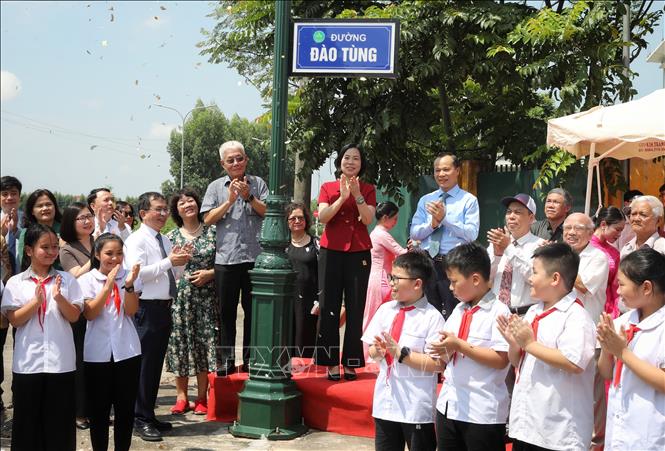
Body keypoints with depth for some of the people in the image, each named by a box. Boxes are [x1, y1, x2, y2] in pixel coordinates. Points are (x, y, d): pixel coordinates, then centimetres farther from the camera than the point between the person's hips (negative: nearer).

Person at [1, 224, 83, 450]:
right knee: (28, 417, 8)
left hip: (61, 361, 1)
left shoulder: (66, 279, 3)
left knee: (60, 418, 7)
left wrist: (58, 297, -18)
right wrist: (36, 301, -19)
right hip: (28, 361, 0)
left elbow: (74, 316, -1)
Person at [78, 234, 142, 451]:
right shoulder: (87, 280, -2)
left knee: (126, 407, 7)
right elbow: (90, 314, -14)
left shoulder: (129, 276, 3)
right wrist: (107, 287, -23)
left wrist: (129, 285, -23)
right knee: (99, 408, 6)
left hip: (126, 350, 1)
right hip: (98, 353, -1)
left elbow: (131, 311, -8)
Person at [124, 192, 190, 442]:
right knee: (144, 364, -3)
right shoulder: (136, 240, -8)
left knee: (156, 363, 14)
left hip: (164, 308, 8)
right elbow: (136, 273, -21)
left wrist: (181, 261, 2)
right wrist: (169, 262, -22)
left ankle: (149, 415, 25)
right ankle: (141, 420, 7)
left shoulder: (165, 240, 16)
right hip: (146, 308, -8)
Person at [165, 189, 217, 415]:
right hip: (179, 297, 1)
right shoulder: (171, 236, 8)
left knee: (205, 343, 0)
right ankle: (181, 397, 13)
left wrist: (209, 273, -10)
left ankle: (202, 397, 11)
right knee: (180, 344, 3)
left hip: (206, 297, -1)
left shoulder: (212, 232, 4)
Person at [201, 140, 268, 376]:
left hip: (255, 257, 0)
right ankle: (226, 360, 13)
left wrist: (249, 197, -12)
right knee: (227, 312, 5)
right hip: (226, 257, 0)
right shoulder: (216, 187, 9)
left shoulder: (258, 183, 8)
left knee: (253, 311, 6)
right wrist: (229, 200, -9)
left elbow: (268, 212, 0)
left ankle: (250, 359, 15)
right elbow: (208, 219, 0)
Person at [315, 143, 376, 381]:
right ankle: (331, 362, 4)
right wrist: (342, 197, -17)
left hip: (359, 253, 0)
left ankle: (351, 363, 5)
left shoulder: (368, 189, 8)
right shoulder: (327, 188, 8)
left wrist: (357, 195, -18)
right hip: (331, 252, 0)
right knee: (329, 307, -1)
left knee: (355, 309, 0)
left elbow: (368, 219, -6)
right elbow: (322, 217, -6)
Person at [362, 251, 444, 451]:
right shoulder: (385, 309, 4)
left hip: (416, 407, -6)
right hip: (385, 401, 6)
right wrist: (377, 350, -14)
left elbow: (436, 364, -18)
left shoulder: (432, 317, -13)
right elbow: (370, 351, 8)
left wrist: (401, 353, -20)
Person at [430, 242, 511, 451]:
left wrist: (459, 345, -21)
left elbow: (500, 360, -20)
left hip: (483, 412, -7)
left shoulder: (498, 311, -12)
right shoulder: (458, 310, 9)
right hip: (448, 405, 7)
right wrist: (444, 350, -11)